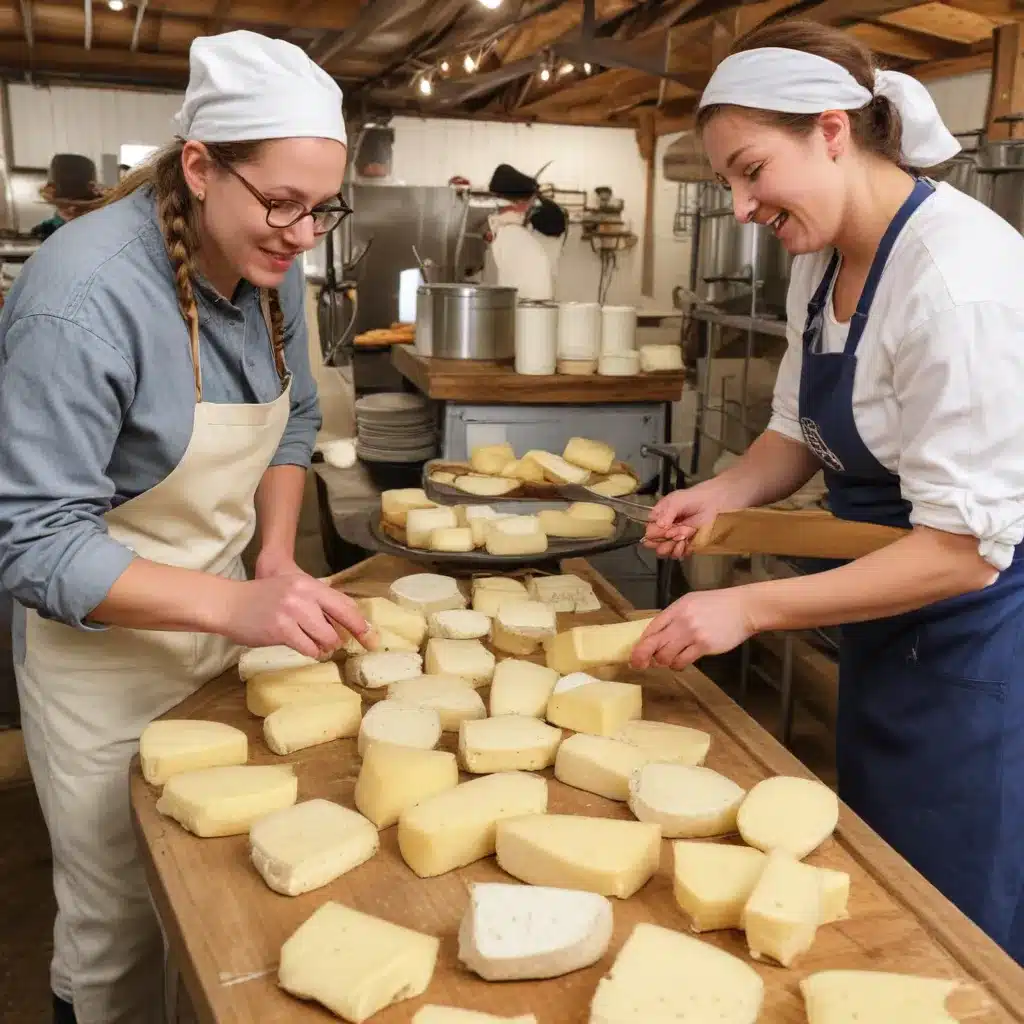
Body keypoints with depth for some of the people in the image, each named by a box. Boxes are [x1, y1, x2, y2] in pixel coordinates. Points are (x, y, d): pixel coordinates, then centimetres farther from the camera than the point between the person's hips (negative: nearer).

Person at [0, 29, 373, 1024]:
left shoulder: (269, 267, -5)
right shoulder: (82, 299, -27)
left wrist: (276, 560, -4)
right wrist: (237, 605, -35)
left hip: (219, 612, 6)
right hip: (105, 651, -6)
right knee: (121, 924, 10)